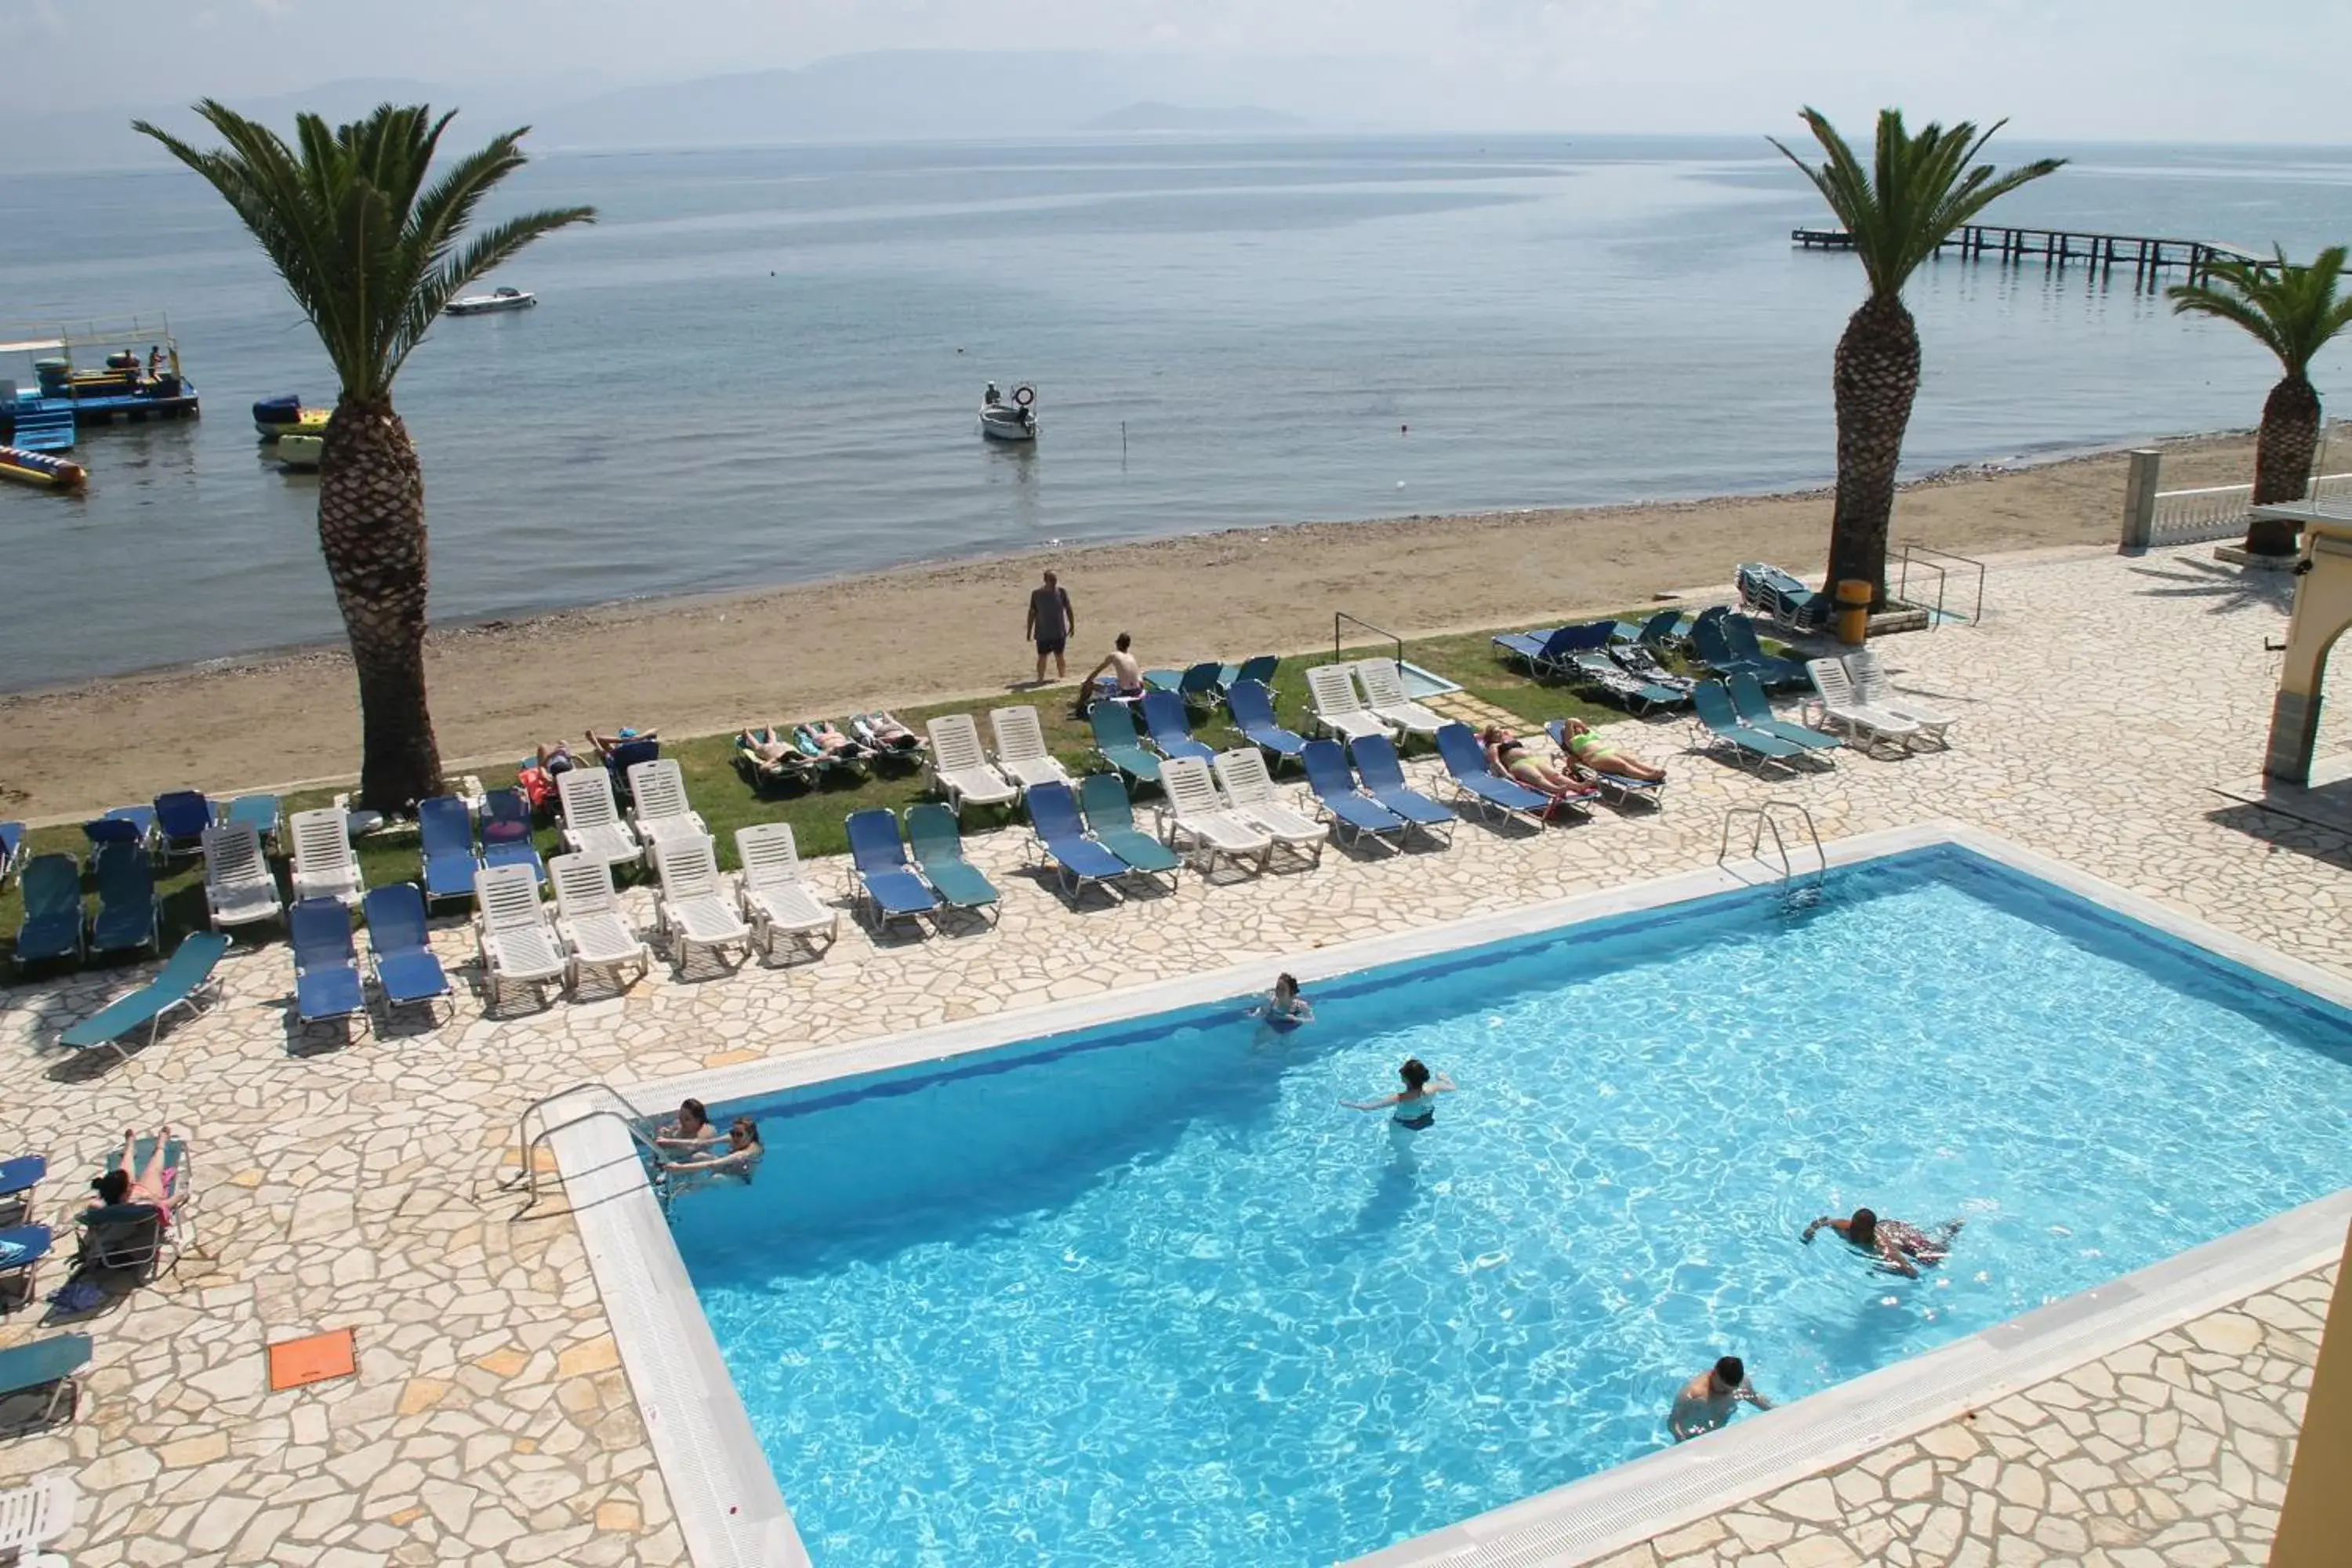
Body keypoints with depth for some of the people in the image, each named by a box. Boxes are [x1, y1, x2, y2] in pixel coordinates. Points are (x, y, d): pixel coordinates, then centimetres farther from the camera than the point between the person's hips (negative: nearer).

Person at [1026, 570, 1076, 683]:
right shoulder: (1036, 594, -5)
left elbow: (1068, 609, 4)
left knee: (1059, 657, 8)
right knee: (1042, 657, 6)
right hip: (1042, 633, 0)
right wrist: (1029, 631, 5)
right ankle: (1040, 679, 18)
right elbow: (1032, 613, 3)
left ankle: (1062, 678, 20)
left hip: (1059, 632, 0)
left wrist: (1072, 625, 3)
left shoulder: (1062, 592, -4)